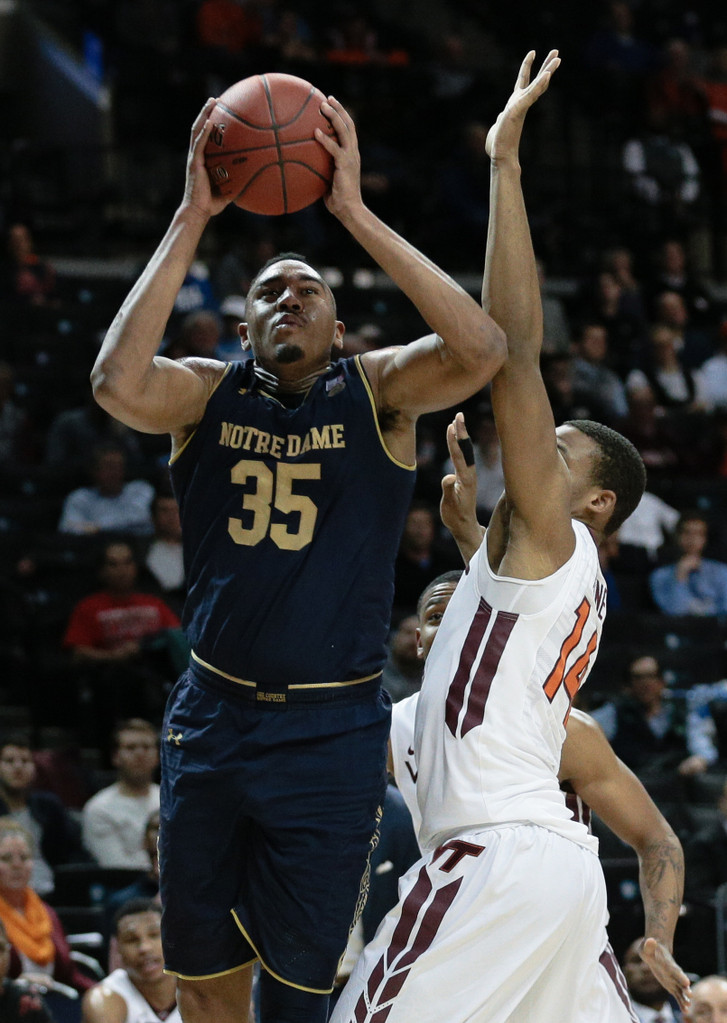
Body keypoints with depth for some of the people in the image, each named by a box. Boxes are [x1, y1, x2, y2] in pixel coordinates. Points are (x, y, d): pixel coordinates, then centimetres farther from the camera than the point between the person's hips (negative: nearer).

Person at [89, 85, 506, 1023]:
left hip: (330, 735, -2)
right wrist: (191, 218, -19)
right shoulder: (209, 394, 2)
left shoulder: (377, 392, -2)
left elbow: (483, 352, -22)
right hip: (210, 722, 3)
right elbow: (119, 383, -20)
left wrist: (354, 213, -22)